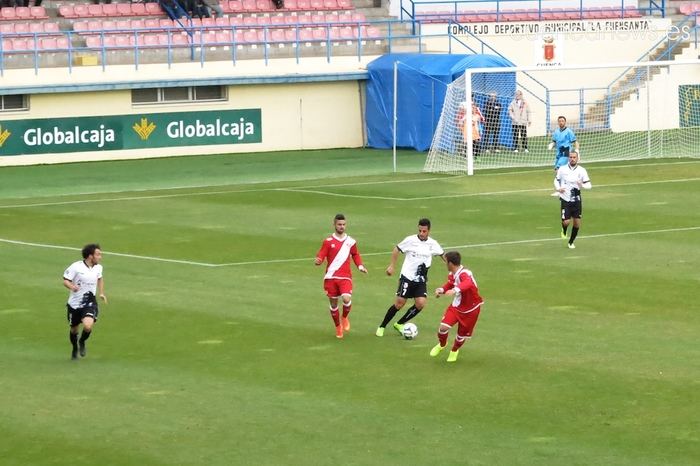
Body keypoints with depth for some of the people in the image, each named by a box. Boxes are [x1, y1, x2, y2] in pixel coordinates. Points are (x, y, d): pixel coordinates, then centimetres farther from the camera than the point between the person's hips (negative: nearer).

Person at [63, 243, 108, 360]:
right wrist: (72, 287, -31)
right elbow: (65, 280, -10)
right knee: (74, 329, 12)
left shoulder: (98, 267, 2)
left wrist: (101, 293, 13)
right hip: (74, 303, -2)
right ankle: (75, 349, 42)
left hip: (89, 303, 2)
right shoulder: (76, 267, -15)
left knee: (88, 326, -23)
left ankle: (82, 342, 10)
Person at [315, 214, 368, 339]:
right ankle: (338, 327, 28)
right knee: (333, 303, 7)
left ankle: (345, 317, 9)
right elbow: (321, 256, -4)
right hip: (331, 277, 0)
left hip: (345, 277, 0)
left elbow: (355, 255, 21)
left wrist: (360, 266, 4)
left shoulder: (351, 242, 6)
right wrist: (318, 261, -27)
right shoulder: (328, 241, 0)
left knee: (347, 298, -23)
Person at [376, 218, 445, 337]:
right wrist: (392, 266, 3)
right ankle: (382, 326, 10)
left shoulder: (432, 244, 1)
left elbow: (442, 255, 17)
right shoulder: (410, 240, -8)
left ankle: (399, 324, 6)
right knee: (399, 303, -7)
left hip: (421, 280, 3)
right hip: (407, 277, -3)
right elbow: (397, 249, 5)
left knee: (420, 304, -13)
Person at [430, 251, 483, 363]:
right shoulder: (451, 275, -7)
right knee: (443, 327, -15)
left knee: (462, 335, 8)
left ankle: (454, 351, 42)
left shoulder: (464, 274, -32)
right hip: (456, 306, 5)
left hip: (470, 310, -5)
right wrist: (441, 290, -10)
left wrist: (455, 290, -72)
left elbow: (468, 283, -54)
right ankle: (441, 345, 18)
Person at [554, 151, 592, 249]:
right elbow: (556, 180, 12)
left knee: (577, 223, 3)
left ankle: (571, 242, 25)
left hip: (576, 200, 1)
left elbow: (589, 185, -1)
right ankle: (564, 230, 27)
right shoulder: (562, 169, -2)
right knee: (566, 222, -12)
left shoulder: (582, 170, -3)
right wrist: (558, 188, -8)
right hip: (565, 199, -1)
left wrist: (582, 185, -23)